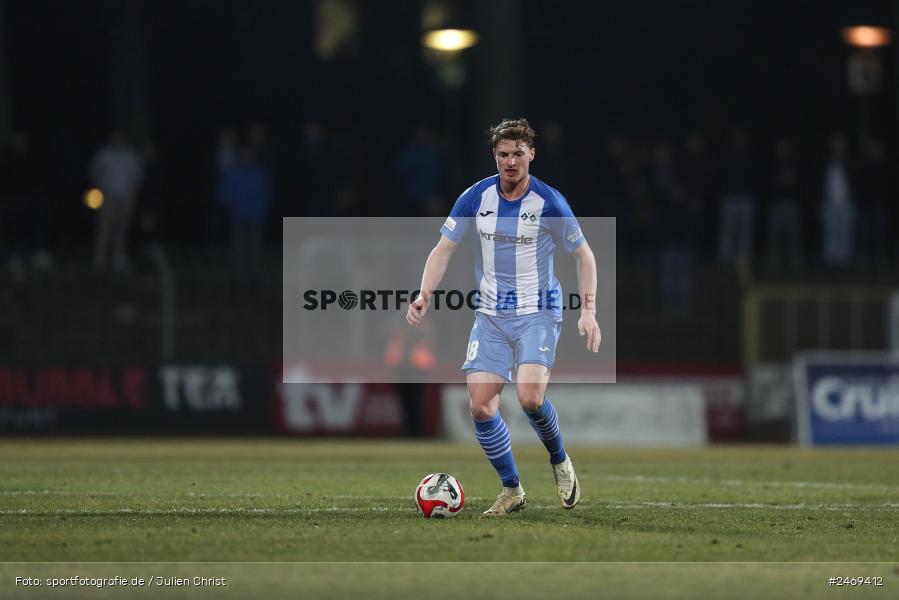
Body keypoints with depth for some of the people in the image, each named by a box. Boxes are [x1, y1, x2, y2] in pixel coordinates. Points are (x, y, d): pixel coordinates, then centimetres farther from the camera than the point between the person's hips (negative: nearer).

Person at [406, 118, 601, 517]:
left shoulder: (549, 202, -9)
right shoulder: (476, 197, -2)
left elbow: (584, 255, 0)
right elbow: (444, 248, 5)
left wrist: (588, 311, -10)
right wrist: (425, 294, -11)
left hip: (538, 312, -3)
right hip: (491, 315, 4)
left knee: (530, 396, -24)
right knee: (480, 405, -8)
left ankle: (560, 462, 5)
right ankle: (511, 491, 9)